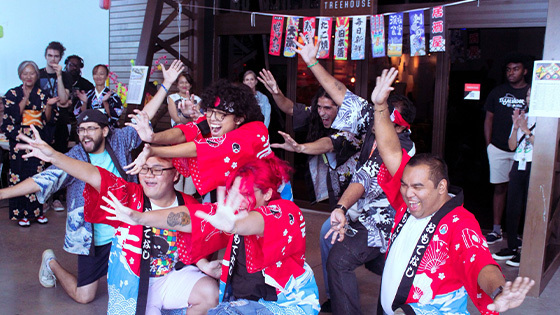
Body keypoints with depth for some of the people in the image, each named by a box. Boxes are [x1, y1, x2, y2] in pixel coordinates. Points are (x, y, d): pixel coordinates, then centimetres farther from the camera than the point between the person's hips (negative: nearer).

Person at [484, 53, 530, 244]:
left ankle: (514, 230, 16)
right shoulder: (497, 92, 8)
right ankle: (496, 230, 12)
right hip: (498, 149, 1)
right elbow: (489, 118, 12)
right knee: (500, 188, 6)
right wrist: (488, 144, 5)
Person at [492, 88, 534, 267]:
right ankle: (511, 247, 20)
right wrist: (516, 127, -5)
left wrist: (526, 129, -17)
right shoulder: (521, 117, 13)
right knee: (512, 209, 7)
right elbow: (512, 146, 9)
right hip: (518, 166, 5)